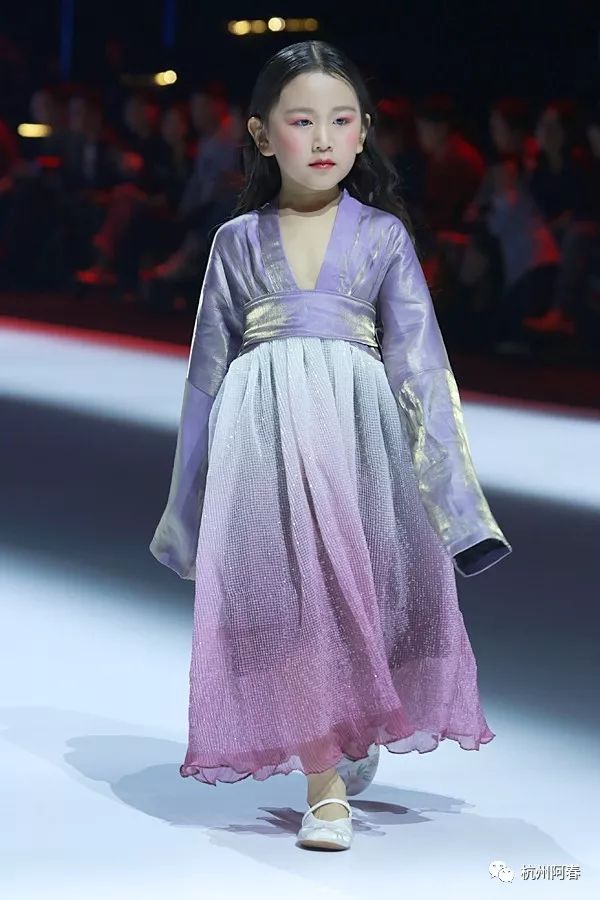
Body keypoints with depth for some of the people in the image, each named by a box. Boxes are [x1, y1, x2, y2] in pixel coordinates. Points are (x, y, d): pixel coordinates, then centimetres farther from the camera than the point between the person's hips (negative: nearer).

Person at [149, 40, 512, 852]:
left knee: (358, 593, 3)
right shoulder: (238, 241, 8)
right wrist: (189, 503, 13)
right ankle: (324, 791, -2)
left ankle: (360, 729, 30)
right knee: (290, 598, -6)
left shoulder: (383, 235, 6)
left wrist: (449, 486, -3)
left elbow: (417, 360, 3)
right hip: (265, 432, 0)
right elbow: (209, 368, 12)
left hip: (359, 431, 0)